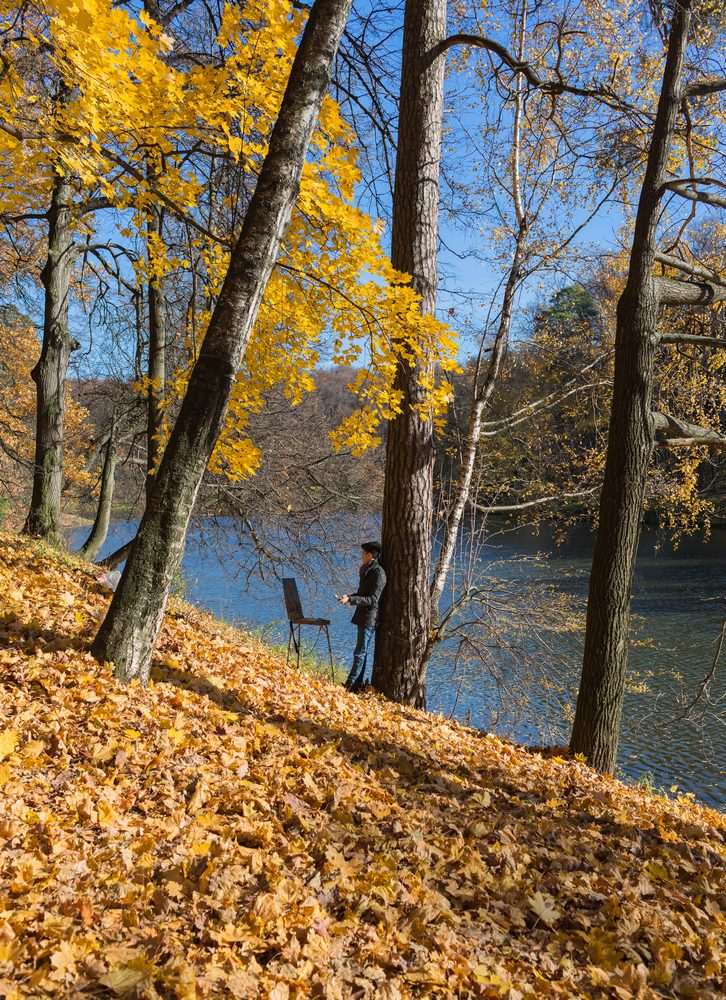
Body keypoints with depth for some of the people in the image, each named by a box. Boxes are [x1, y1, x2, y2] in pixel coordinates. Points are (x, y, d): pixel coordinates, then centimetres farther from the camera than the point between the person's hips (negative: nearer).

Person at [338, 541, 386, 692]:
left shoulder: (378, 573, -17)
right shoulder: (366, 570, 12)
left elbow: (373, 599, -21)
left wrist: (351, 599, -25)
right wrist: (349, 596, 5)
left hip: (370, 618, -9)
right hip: (363, 617, 9)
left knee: (360, 653, -5)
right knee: (363, 652, 14)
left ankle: (350, 684, -1)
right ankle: (358, 683, 22)